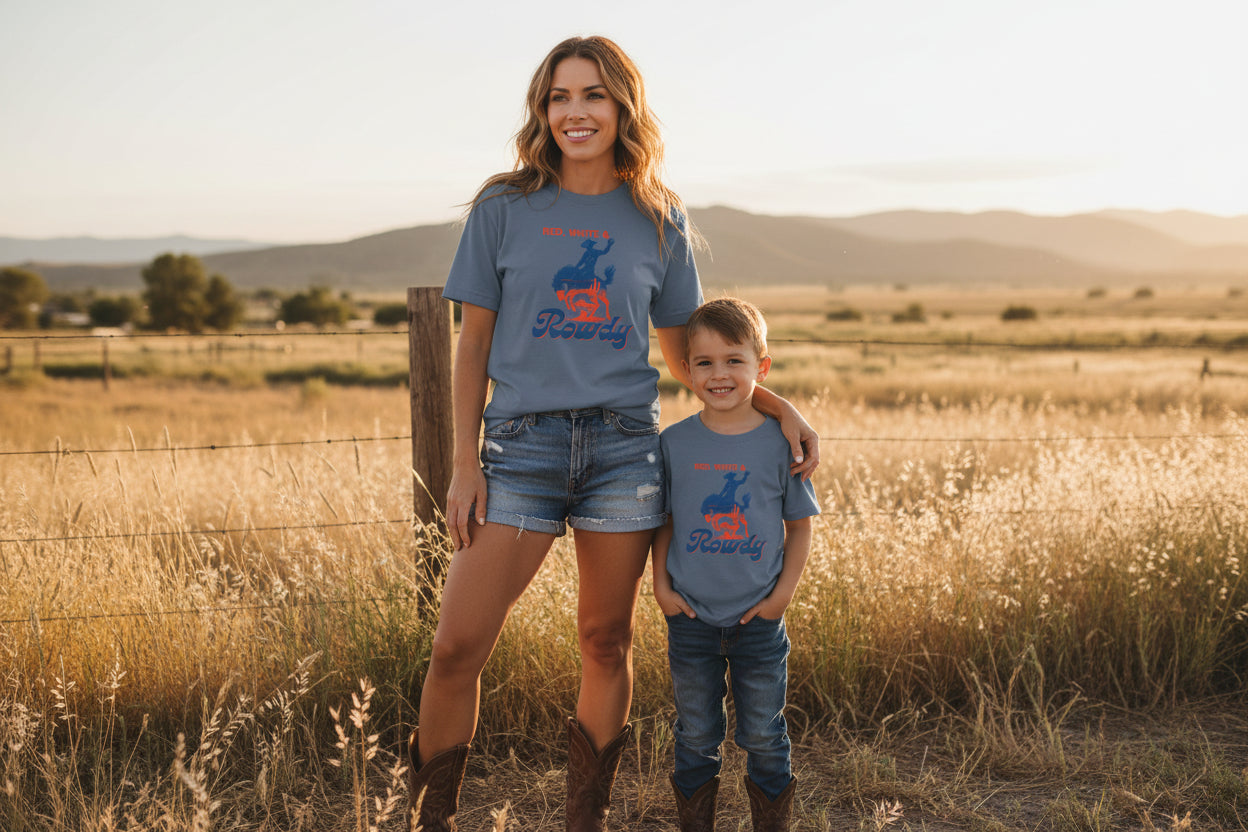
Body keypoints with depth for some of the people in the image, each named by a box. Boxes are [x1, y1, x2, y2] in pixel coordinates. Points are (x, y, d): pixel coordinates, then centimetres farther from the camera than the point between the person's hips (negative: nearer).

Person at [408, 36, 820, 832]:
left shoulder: (660, 219, 8)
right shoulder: (505, 208, 4)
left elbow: (685, 350, 16)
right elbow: (474, 343, 5)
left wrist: (782, 407, 7)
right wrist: (465, 465, -1)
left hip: (624, 448, 1)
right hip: (522, 445, -1)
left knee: (607, 644, 8)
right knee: (458, 647, -7)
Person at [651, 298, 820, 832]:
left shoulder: (780, 443, -6)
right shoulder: (674, 443, -3)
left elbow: (800, 526, 1)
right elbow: (663, 522, 6)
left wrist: (783, 593, -6)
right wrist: (661, 585, -1)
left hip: (758, 619, -1)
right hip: (690, 616, 1)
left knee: (763, 736, 11)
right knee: (696, 735, 13)